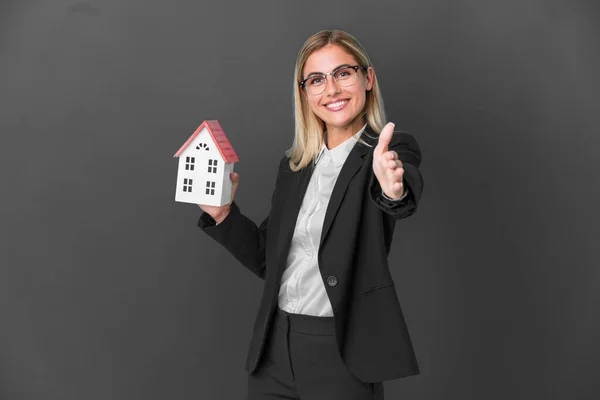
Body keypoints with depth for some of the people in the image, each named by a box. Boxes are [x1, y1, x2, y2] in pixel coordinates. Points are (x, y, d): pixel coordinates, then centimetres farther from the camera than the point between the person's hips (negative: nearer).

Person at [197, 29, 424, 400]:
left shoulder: (393, 151, -6)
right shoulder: (293, 165, 8)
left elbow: (408, 189, -29)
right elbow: (269, 260, 12)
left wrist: (394, 189, -51)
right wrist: (223, 215, -1)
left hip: (342, 355, -4)